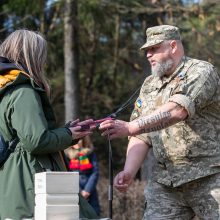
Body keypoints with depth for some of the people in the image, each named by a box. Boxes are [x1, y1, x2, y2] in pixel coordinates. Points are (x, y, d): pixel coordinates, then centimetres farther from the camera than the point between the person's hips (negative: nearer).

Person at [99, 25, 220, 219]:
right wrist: (129, 172, -6)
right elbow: (141, 137, 11)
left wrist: (130, 127, -31)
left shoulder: (201, 72, -6)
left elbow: (176, 111, -23)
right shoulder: (149, 86, 16)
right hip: (165, 182, 6)